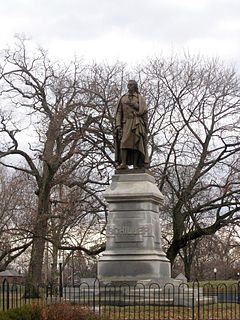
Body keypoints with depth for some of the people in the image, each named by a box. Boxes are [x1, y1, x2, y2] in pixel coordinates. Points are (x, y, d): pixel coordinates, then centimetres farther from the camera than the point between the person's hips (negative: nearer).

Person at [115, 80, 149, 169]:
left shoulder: (140, 99, 12)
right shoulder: (123, 99, 17)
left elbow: (144, 114, 8)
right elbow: (119, 113, 9)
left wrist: (145, 127, -2)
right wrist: (118, 125, -5)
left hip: (137, 124, -1)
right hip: (126, 124, 1)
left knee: (136, 144, -9)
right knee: (124, 143, -15)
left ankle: (136, 165, -10)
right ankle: (123, 163, -22)